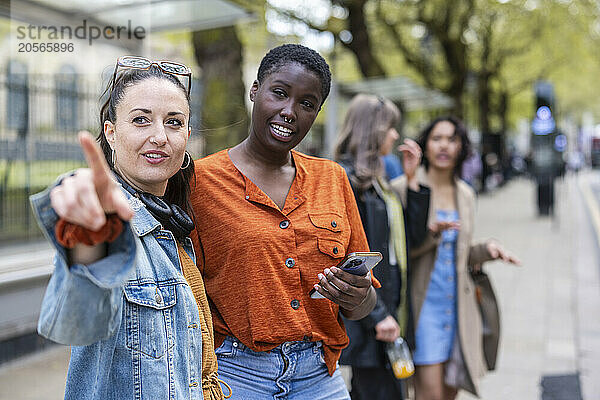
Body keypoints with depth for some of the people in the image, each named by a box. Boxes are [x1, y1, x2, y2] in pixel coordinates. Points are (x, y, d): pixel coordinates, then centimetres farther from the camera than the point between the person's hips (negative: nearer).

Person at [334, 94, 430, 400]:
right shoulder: (345, 179, -11)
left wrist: (411, 180, 9)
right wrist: (377, 315, -20)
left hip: (388, 310, 9)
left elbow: (411, 237, 14)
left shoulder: (377, 181, 17)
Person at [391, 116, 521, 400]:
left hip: (458, 305, 6)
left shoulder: (466, 194, 11)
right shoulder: (402, 188, -7)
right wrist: (429, 233, -24)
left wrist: (487, 249, 1)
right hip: (422, 304, -5)